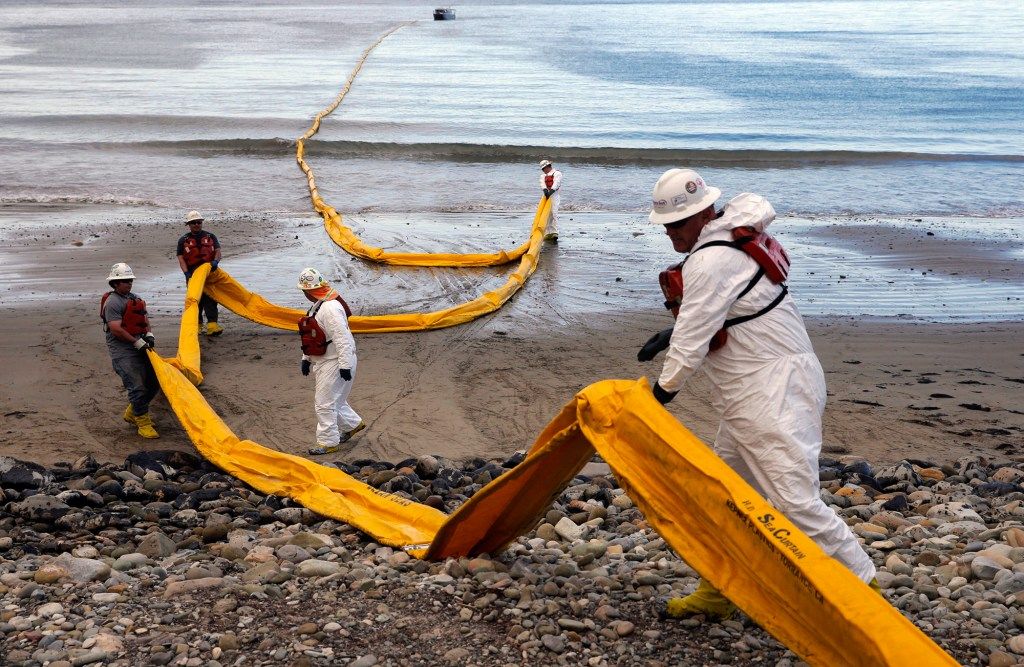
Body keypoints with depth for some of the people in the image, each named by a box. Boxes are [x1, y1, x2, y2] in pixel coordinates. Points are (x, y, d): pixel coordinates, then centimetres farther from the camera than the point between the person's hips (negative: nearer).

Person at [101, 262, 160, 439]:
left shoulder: (135, 299, 16)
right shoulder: (112, 302, -12)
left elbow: (144, 318, 21)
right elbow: (116, 329, -19)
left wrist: (149, 334, 1)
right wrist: (137, 341, -18)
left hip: (139, 347, 9)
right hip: (122, 350, -9)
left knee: (154, 382, 12)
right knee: (137, 387, -12)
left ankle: (132, 413, 29)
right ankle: (143, 423, -2)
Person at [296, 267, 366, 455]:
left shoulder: (330, 308, -24)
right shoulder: (318, 306, 11)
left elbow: (342, 338, -27)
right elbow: (312, 336, 20)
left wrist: (345, 365, -26)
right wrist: (306, 359, 19)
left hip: (334, 362, -10)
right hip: (321, 361, 10)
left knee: (325, 403, -4)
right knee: (332, 399, 21)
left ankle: (328, 443, 5)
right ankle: (353, 424, 40)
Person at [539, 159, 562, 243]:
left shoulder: (557, 173, 4)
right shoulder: (543, 175, 22)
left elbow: (556, 184, -13)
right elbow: (542, 183, 1)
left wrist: (550, 192, -28)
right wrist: (545, 190, -21)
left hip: (553, 195, -6)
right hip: (546, 195, 6)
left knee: (554, 214, -15)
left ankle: (555, 233, -20)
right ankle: (548, 233, 5)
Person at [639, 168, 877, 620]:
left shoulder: (709, 261, -18)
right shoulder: (727, 237, 14)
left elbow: (693, 341, -16)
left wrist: (665, 388, -2)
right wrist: (674, 332, 16)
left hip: (775, 397, -11)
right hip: (752, 398, 11)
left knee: (793, 501, -15)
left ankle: (862, 588, -4)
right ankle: (718, 592, 27)